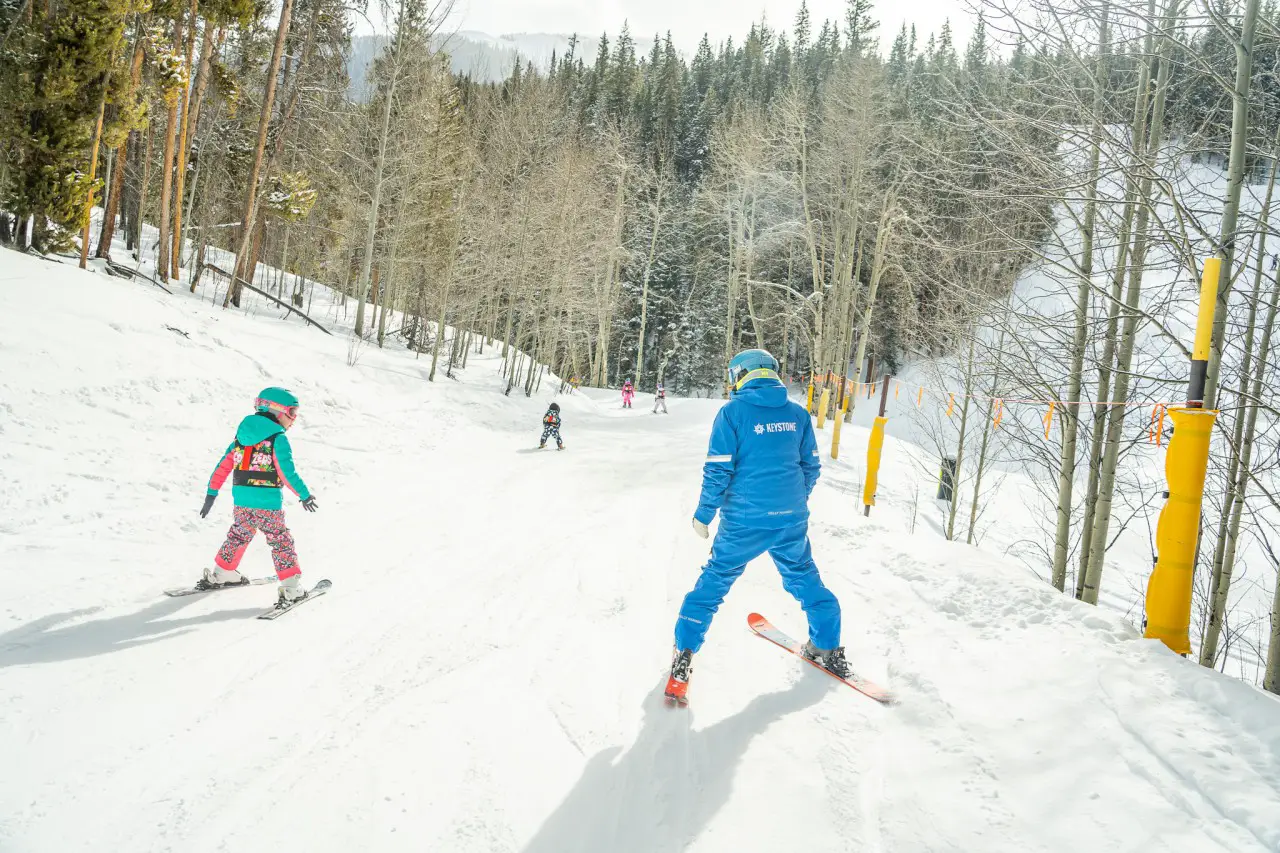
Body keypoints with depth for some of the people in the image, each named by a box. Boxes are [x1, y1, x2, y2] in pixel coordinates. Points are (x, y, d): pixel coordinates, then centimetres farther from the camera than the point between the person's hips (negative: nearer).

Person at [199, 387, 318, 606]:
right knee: (281, 542, 3)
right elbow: (288, 473, -16)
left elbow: (223, 465, 11)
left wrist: (211, 493, 14)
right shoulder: (278, 439, -11)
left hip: (241, 500, 6)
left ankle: (220, 574, 39)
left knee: (238, 535, 26)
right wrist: (305, 495, -5)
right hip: (267, 502, -6)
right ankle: (291, 589, 0)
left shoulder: (242, 434, 10)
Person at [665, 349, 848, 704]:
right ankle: (828, 650, 31)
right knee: (804, 578, 22)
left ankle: (684, 653, 14)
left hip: (745, 521, -3)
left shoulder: (733, 412, -9)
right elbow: (811, 466, 9)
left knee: (714, 580, 11)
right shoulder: (797, 413, 3)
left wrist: (703, 515, 0)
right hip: (792, 520, 3)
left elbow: (718, 470, -11)